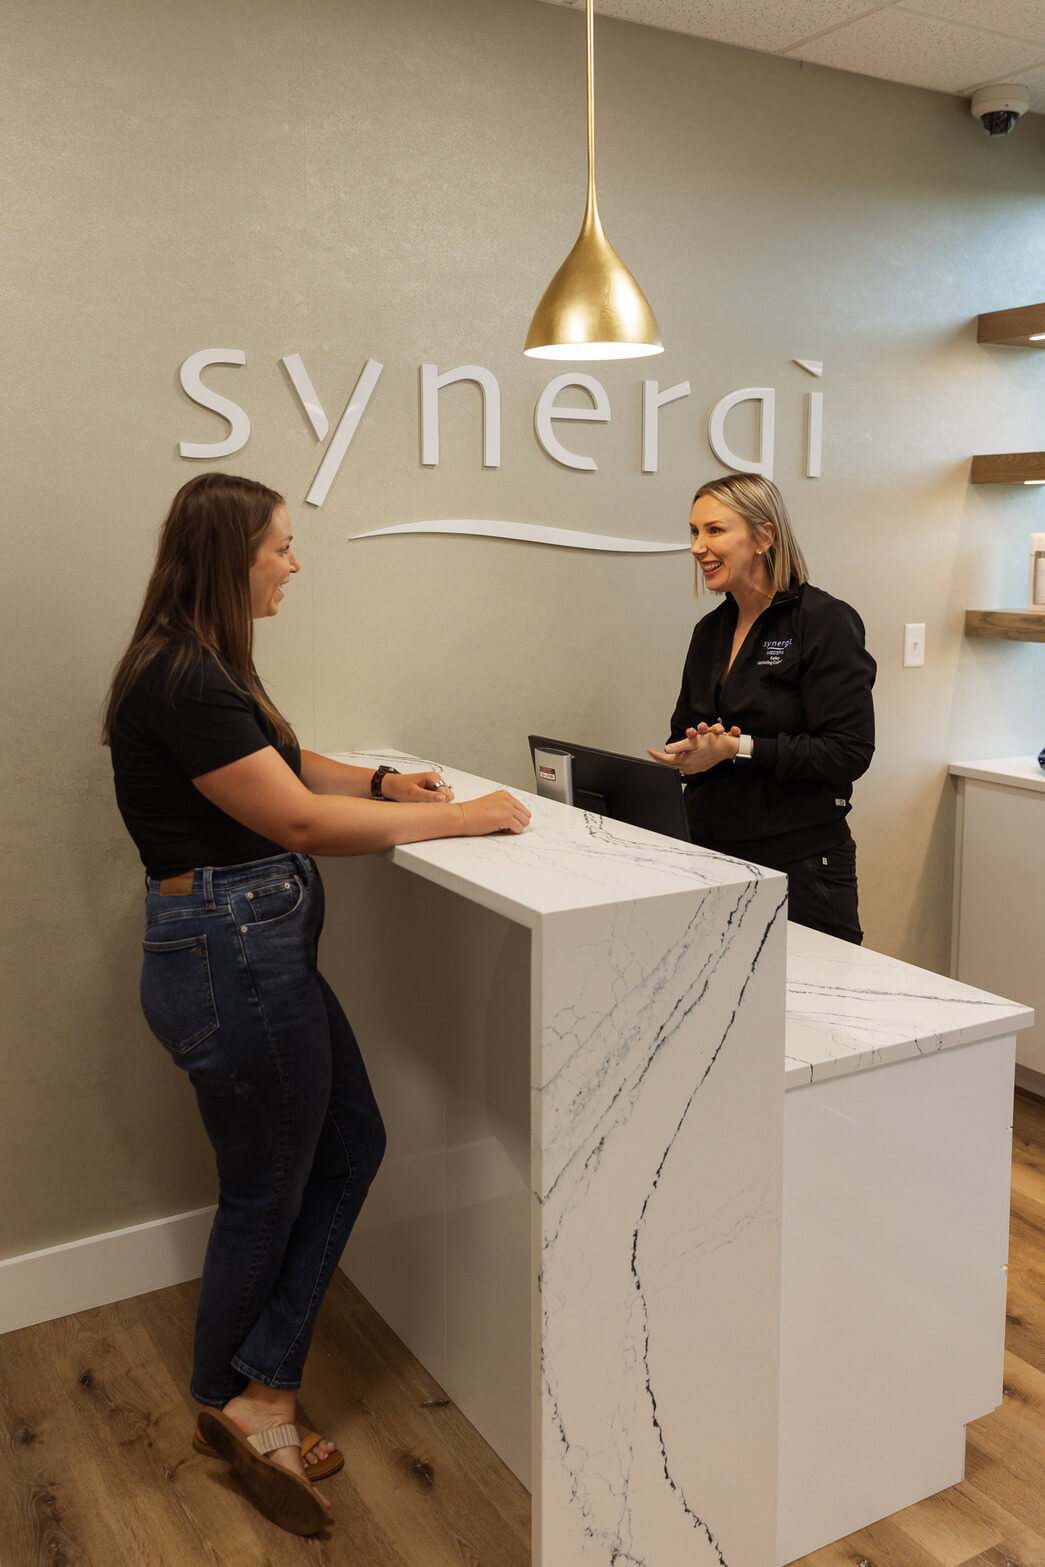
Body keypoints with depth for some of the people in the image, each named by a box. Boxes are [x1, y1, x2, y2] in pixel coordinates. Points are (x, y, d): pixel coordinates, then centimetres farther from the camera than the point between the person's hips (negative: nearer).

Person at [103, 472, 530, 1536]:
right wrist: (457, 819, -15)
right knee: (267, 1192, 9)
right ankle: (230, 1403, 34)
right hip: (231, 955, -10)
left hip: (258, 947, 10)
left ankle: (258, 1396, 24)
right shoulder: (182, 682, -21)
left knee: (350, 1145, 15)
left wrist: (381, 782, 5)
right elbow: (299, 820, -22)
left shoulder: (204, 671, 11)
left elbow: (285, 766, 21)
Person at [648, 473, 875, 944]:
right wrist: (693, 751, -8)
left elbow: (849, 751, -16)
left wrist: (741, 748, -22)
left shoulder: (824, 621, -9)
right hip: (712, 853, 6)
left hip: (800, 865, -6)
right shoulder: (710, 631, 12)